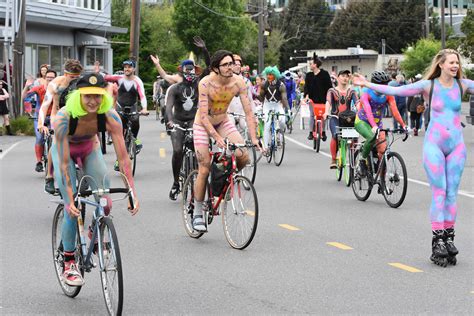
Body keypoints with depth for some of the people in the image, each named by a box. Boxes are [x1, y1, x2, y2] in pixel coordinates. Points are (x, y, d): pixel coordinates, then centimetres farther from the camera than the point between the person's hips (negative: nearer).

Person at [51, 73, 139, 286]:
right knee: (72, 209, -13)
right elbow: (64, 163, -34)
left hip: (90, 149, 2)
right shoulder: (64, 117, -38)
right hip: (64, 150, -2)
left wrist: (132, 194, -35)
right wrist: (70, 199, -39)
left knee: (105, 204, -11)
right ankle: (69, 264, 4)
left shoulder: (110, 116, -32)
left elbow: (123, 157, -30)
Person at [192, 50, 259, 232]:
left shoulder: (238, 82, -18)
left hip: (223, 122, 4)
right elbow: (203, 116, -30)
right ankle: (197, 214, 6)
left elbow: (248, 112, -17)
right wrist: (217, 137, -41)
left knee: (243, 157, -17)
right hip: (203, 125, -4)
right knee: (204, 170, -7)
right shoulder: (206, 84, -28)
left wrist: (254, 139, -25)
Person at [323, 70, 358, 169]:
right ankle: (333, 159, -12)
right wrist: (326, 112, -32)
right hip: (335, 118, -1)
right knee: (336, 135, -27)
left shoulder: (351, 91, 11)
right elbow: (328, 102, -12)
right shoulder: (332, 91, 7)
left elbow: (357, 102, -6)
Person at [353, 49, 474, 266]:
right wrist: (367, 85, -6)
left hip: (456, 145, 3)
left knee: (452, 194, 4)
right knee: (438, 193, -6)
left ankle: (449, 238, 11)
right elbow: (396, 91, -3)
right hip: (434, 144, -3)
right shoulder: (428, 85, -3)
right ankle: (438, 241, -4)